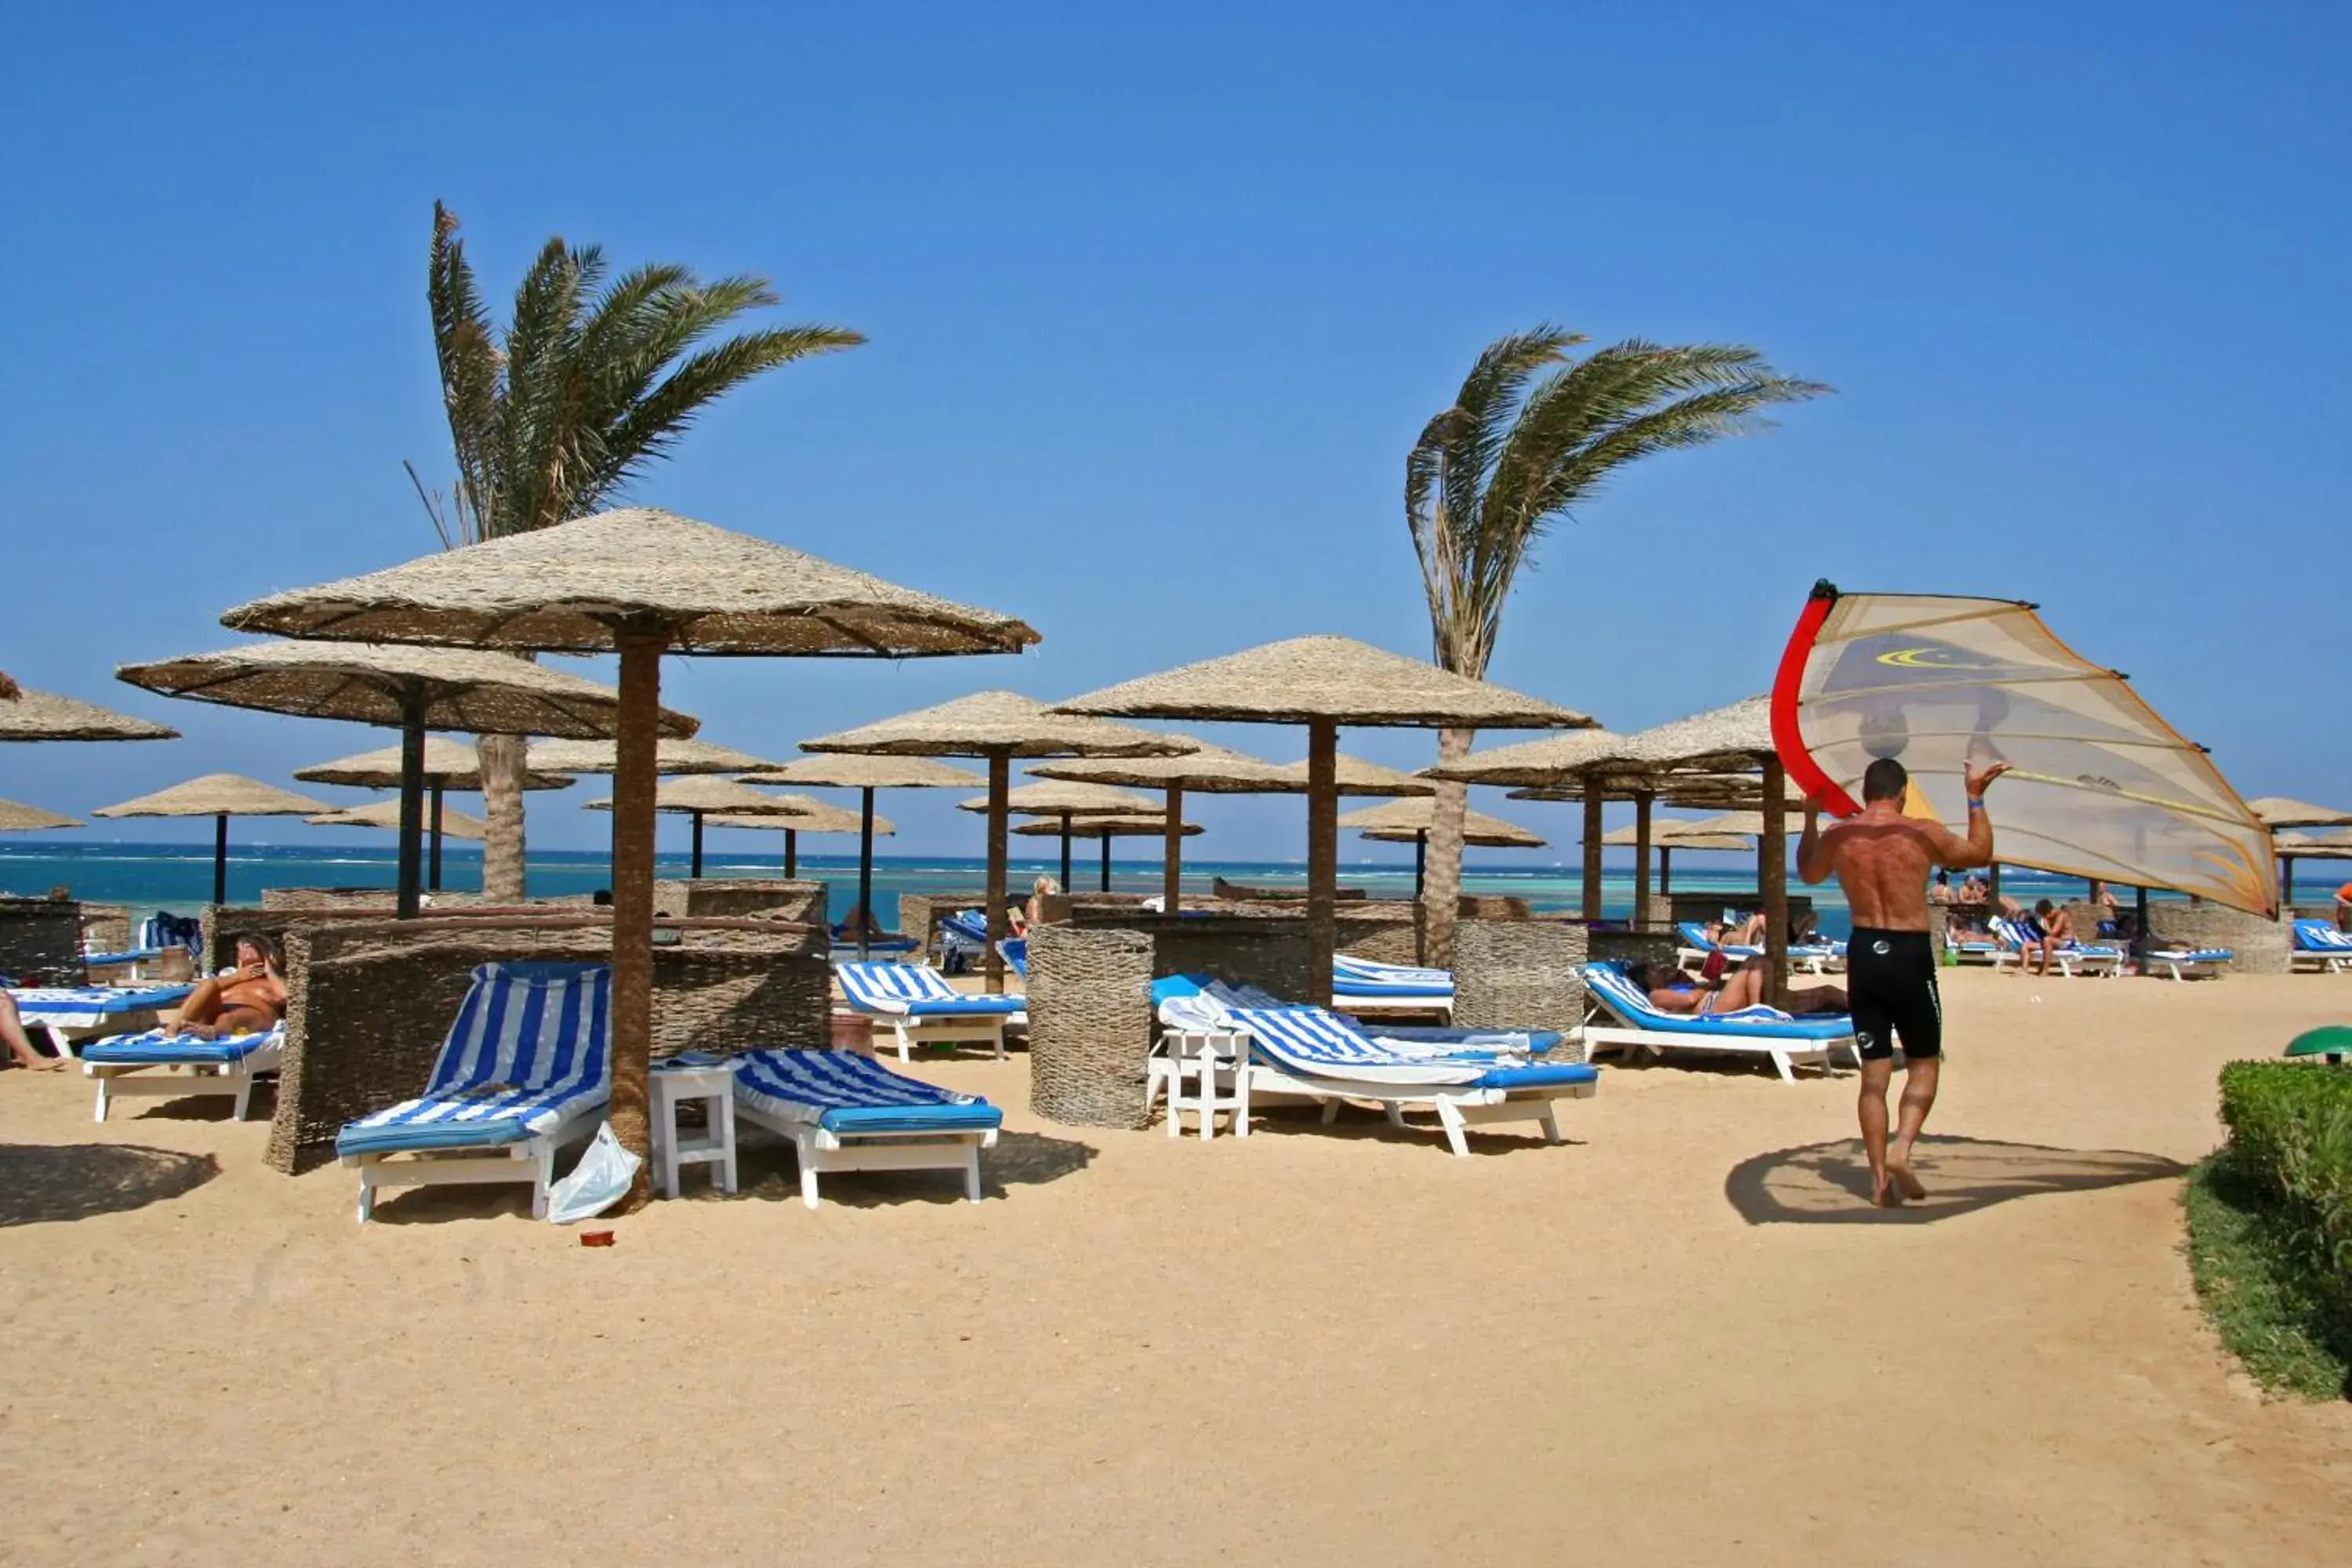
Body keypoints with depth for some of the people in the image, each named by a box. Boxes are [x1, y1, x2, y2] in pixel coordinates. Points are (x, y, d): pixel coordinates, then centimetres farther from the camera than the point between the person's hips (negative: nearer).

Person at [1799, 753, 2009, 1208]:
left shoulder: (1837, 836, 0)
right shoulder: (1924, 834, -8)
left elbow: (1807, 873, 21)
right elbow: (1980, 853, 9)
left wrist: (1810, 817, 28)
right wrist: (1976, 798, 16)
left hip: (1863, 953, 3)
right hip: (1910, 956, -3)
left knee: (1874, 1073, 10)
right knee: (1924, 1064, 13)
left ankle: (1880, 1178, 11)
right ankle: (1901, 1148, -8)